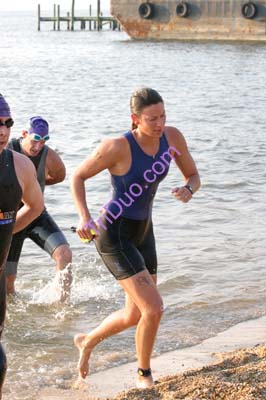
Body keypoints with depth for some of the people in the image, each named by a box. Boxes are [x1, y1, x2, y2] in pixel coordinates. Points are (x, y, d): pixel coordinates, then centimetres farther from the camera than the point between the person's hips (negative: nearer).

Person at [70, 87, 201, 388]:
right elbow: (78, 176, -10)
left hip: (143, 233, 7)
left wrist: (187, 190, -18)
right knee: (154, 309, -14)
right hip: (113, 236, -7)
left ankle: (87, 342, 45)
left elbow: (193, 176, 6)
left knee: (137, 315, 16)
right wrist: (84, 217, -24)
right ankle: (144, 373, 12)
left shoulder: (172, 137, -7)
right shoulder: (118, 146, -23)